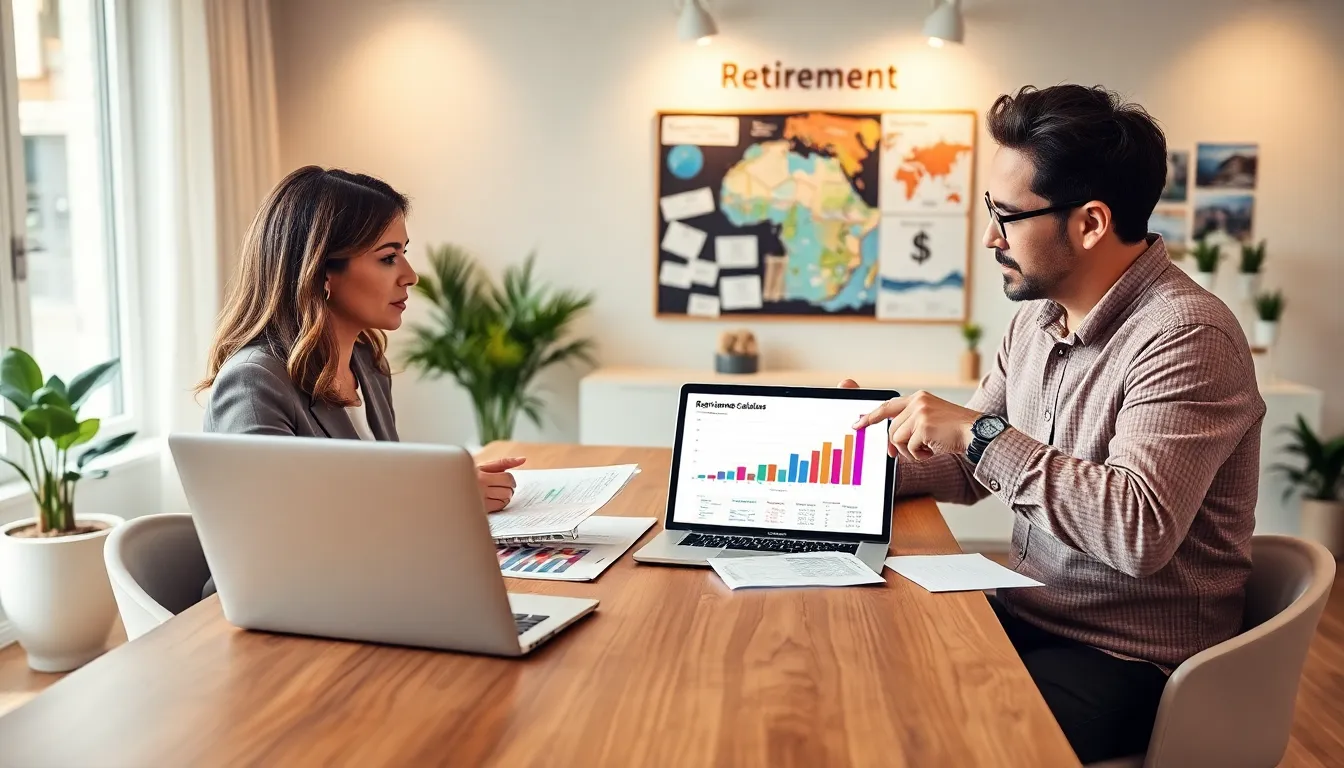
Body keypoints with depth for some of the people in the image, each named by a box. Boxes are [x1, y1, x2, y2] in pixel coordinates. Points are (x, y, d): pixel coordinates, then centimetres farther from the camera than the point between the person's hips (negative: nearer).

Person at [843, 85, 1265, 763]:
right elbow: (971, 472, 15)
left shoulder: (1185, 336, -20)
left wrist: (980, 435, -26)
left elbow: (1141, 529, -31)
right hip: (1025, 620, 8)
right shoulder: (1036, 316, 7)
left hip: (1127, 662, -7)